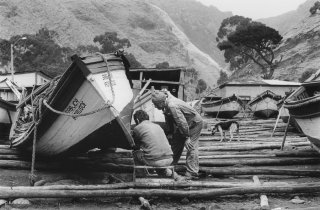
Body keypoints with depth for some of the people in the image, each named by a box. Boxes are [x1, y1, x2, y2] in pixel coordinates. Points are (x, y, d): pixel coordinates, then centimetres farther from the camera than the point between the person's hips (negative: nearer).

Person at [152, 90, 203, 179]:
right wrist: (170, 132, 11)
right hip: (183, 124, 10)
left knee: (191, 146, -13)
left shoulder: (172, 106, -38)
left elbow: (182, 122, -33)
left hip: (194, 123, -9)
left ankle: (192, 173, -9)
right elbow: (169, 119, 7)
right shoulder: (166, 105, -9)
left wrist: (187, 136, -23)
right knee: (175, 143, 14)